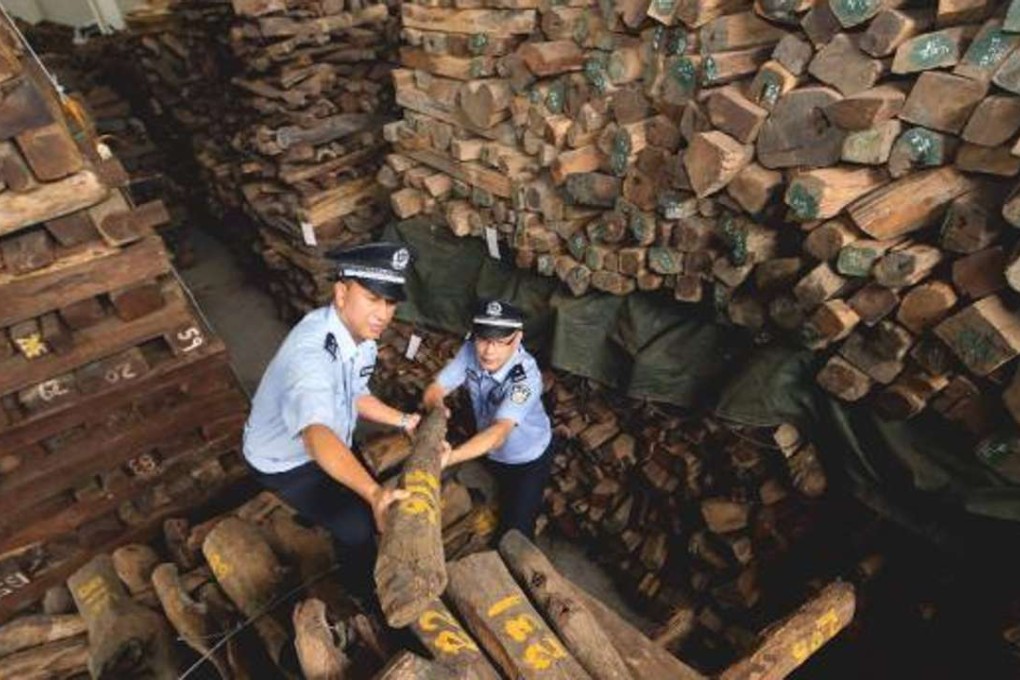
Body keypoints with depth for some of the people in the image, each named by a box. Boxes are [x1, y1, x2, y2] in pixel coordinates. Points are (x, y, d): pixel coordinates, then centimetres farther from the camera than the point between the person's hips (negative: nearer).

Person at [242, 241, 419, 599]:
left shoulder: (361, 334, -14)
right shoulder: (310, 352, -42)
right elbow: (317, 435, -57)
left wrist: (404, 420, -6)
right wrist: (374, 492, -69)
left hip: (329, 440, 8)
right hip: (285, 461, -7)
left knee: (377, 505, 20)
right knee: (357, 526, -8)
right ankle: (363, 591, 24)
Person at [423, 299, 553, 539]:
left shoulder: (526, 376, -38)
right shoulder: (471, 351, -23)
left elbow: (499, 433, -48)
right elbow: (435, 389, -20)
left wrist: (449, 457, -62)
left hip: (529, 459, -4)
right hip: (491, 453, 4)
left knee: (516, 529, 6)